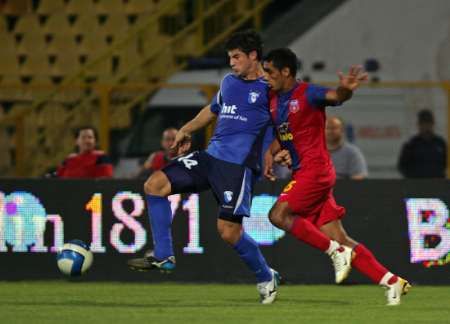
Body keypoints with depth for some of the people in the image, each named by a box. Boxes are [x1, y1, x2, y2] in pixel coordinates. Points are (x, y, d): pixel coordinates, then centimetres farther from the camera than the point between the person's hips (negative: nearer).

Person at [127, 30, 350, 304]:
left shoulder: (270, 89, -5)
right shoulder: (229, 82, 15)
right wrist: (187, 130, 23)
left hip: (240, 165, -7)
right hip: (211, 155, 7)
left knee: (229, 230, -13)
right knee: (155, 184, -7)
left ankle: (266, 277, 13)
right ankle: (163, 256, -1)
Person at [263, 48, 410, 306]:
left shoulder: (307, 93, -10)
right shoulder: (273, 101, 14)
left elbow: (335, 97, -30)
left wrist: (346, 89, -52)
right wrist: (270, 153, 9)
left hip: (315, 169, -8)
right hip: (302, 173, 8)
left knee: (278, 214, -20)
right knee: (339, 238, 2)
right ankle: (392, 282, 3)